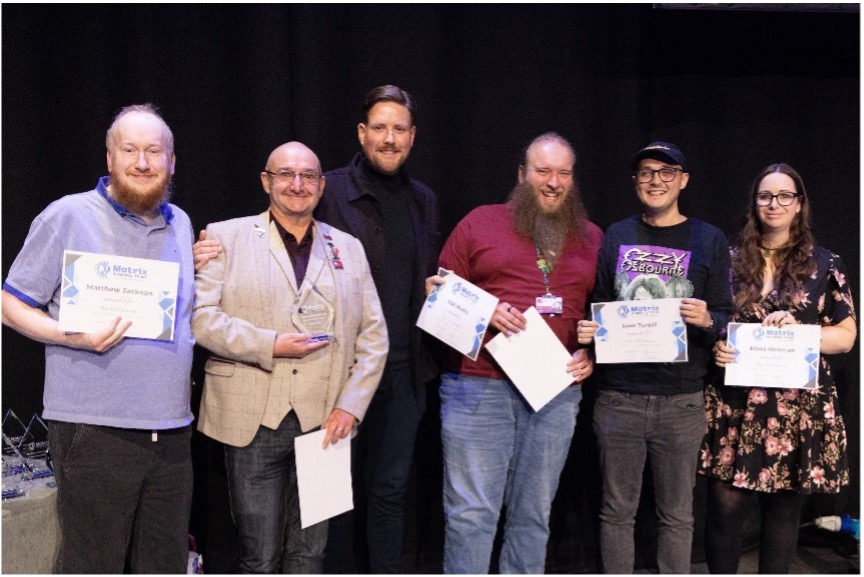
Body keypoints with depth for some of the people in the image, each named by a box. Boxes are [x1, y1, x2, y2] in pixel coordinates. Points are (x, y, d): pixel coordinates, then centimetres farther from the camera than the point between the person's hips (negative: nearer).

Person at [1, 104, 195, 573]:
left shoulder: (181, 225, 13)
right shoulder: (67, 216, -4)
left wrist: (203, 267, 6)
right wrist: (72, 336, -18)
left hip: (171, 430, 6)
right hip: (95, 429, -5)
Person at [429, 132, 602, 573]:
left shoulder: (592, 238, 14)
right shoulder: (480, 223, 5)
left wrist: (592, 354, 0)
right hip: (478, 385, -3)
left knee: (534, 513, 11)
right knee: (471, 512, -3)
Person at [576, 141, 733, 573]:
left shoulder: (709, 241, 6)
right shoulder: (616, 236, 11)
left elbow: (725, 316, 4)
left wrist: (707, 321, -17)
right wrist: (586, 332, -6)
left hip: (681, 399, -1)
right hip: (618, 395, 1)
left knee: (676, 514, 7)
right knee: (617, 510, 7)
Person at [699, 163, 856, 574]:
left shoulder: (825, 264, 4)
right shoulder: (732, 261, 8)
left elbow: (846, 336, 3)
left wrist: (797, 332, -14)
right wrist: (714, 346, -7)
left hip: (797, 404, -1)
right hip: (735, 401, 1)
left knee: (783, 506, 7)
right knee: (724, 503, -2)